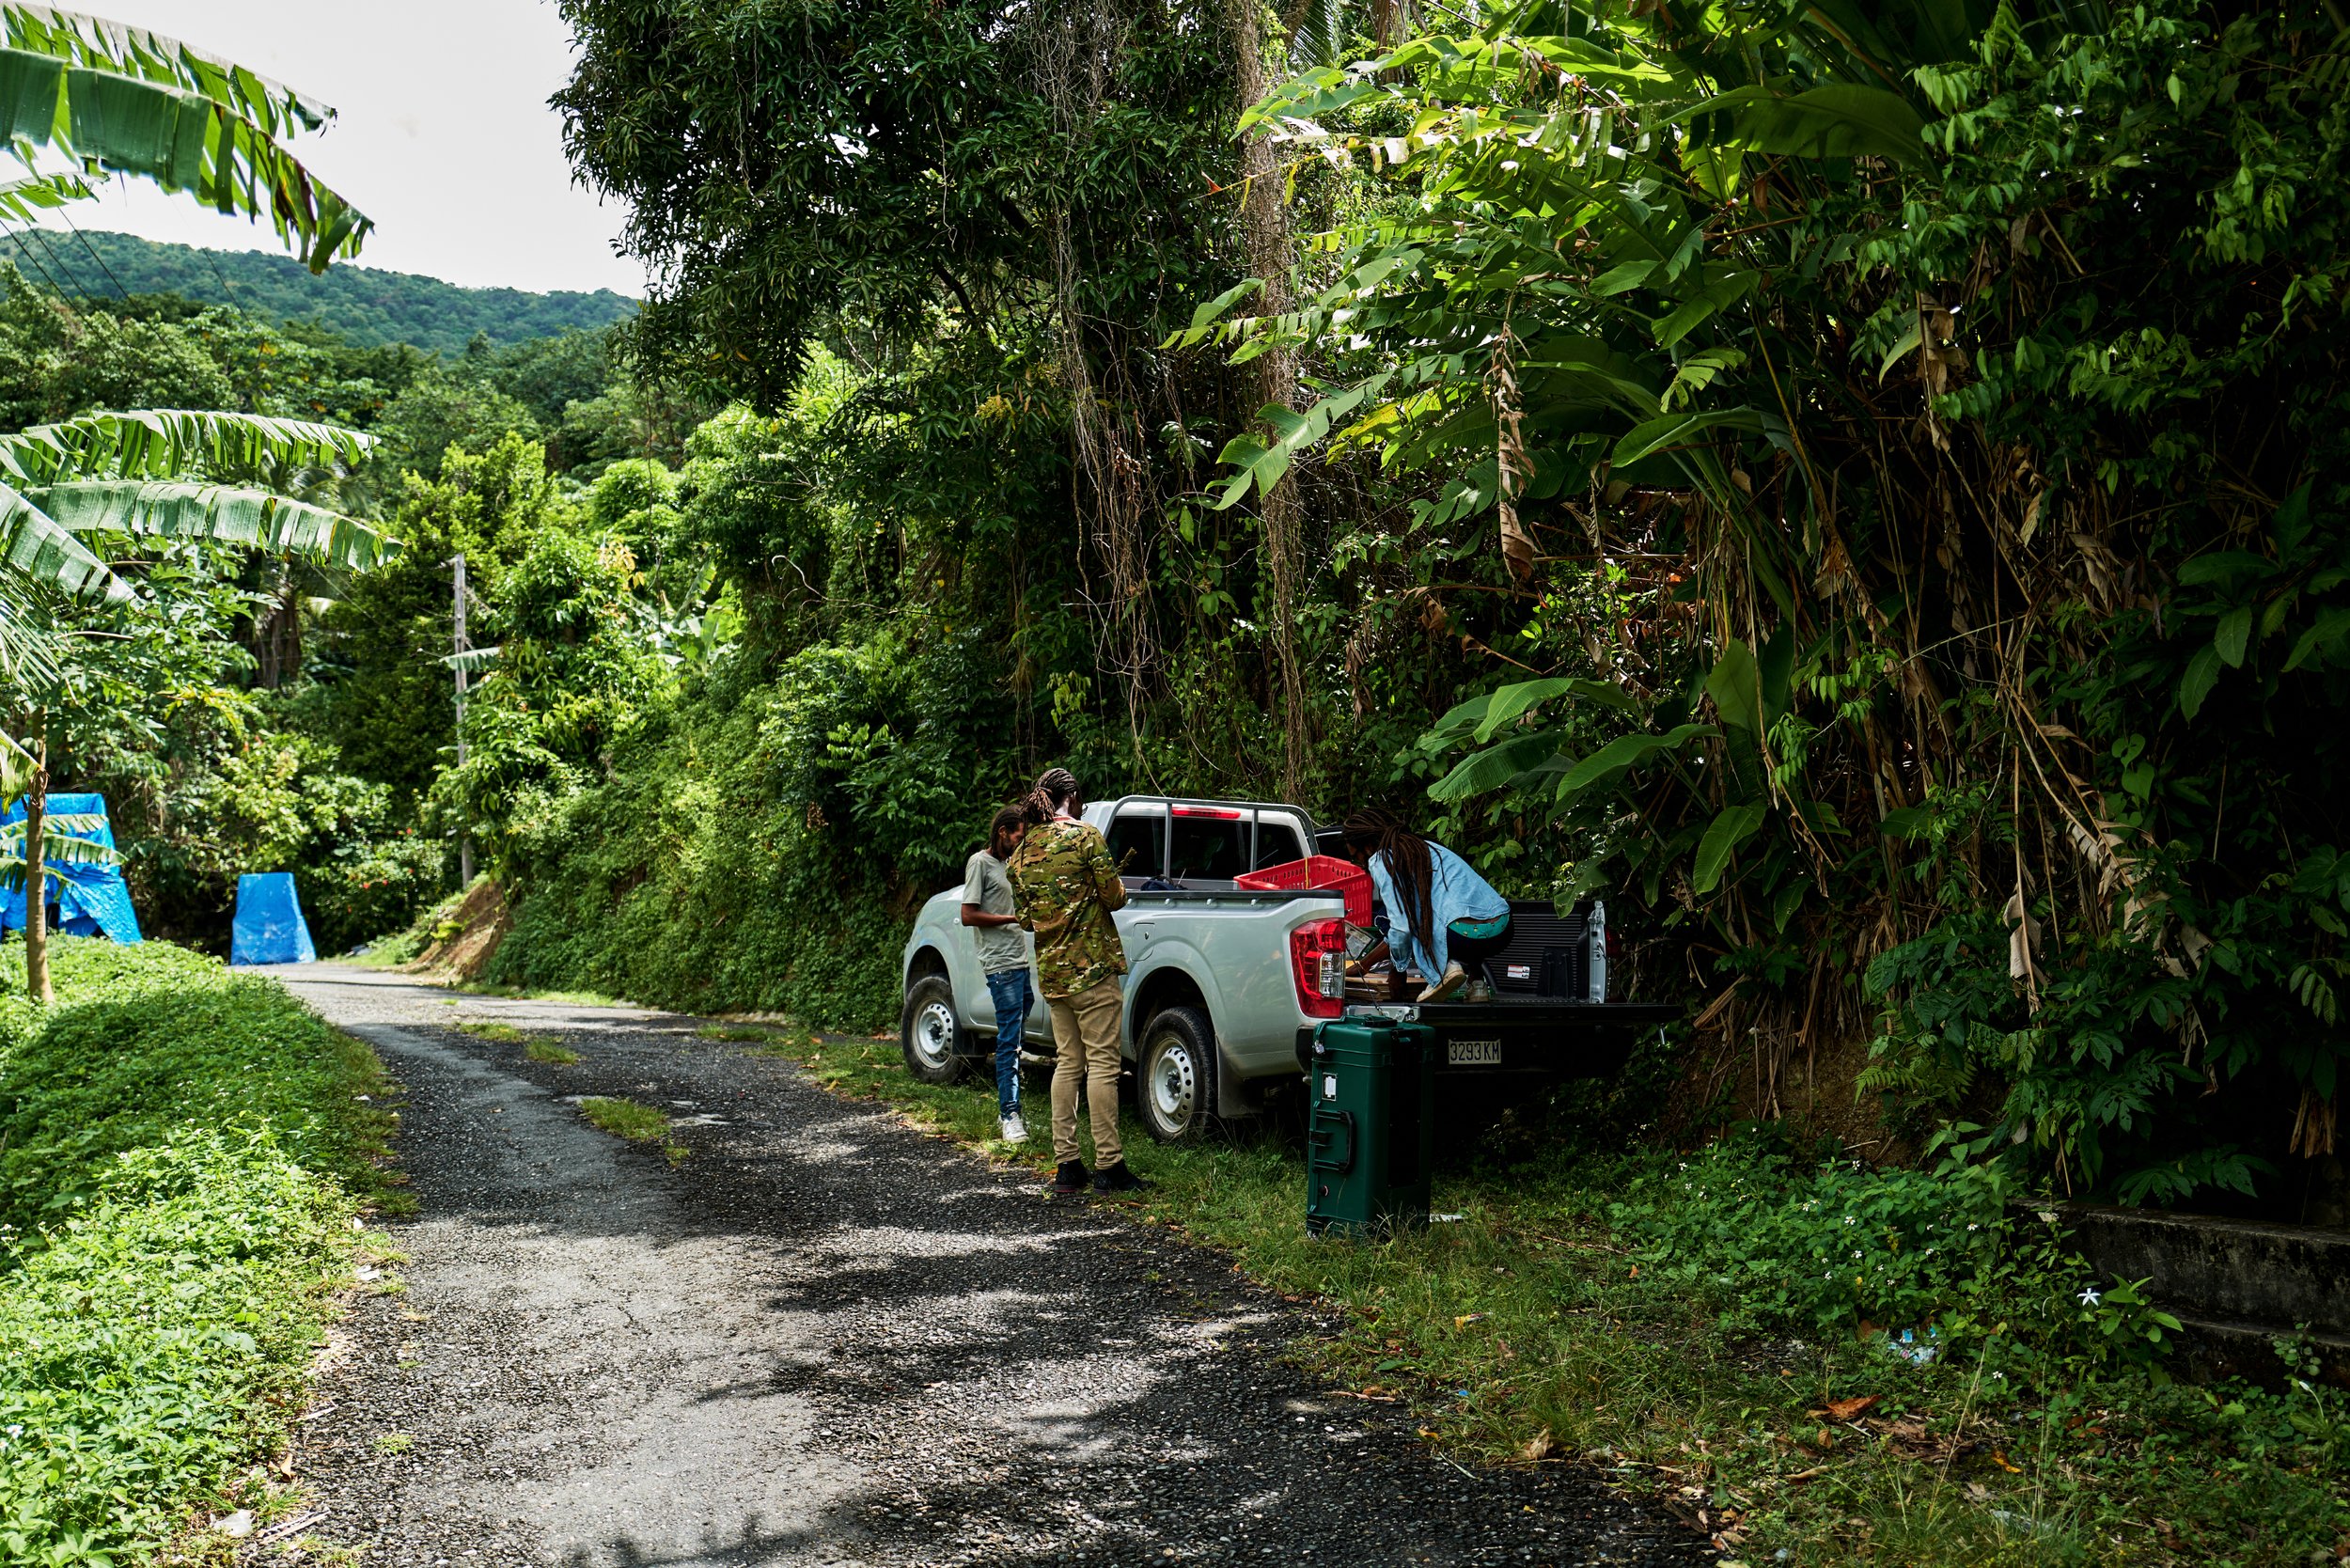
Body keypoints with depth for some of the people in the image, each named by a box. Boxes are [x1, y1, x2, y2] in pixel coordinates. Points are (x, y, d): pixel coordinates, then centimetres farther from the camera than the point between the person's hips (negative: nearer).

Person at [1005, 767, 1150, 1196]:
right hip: (1093, 967, -6)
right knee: (1102, 1064, -3)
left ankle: (1066, 1164, 12)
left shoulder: (1022, 852, 9)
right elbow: (1114, 896, -10)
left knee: (1068, 1063, 12)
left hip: (1051, 971, 7)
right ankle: (1108, 1166, -1)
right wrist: (1116, 888, 11)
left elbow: (1025, 917, 14)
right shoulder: (1084, 836, -10)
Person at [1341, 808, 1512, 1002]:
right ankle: (1477, 982, 19)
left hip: (1466, 935, -8)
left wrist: (1400, 968, 17)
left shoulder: (1380, 861, 3)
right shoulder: (1423, 846, 29)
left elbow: (1401, 927, -4)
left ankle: (1443, 968, -3)